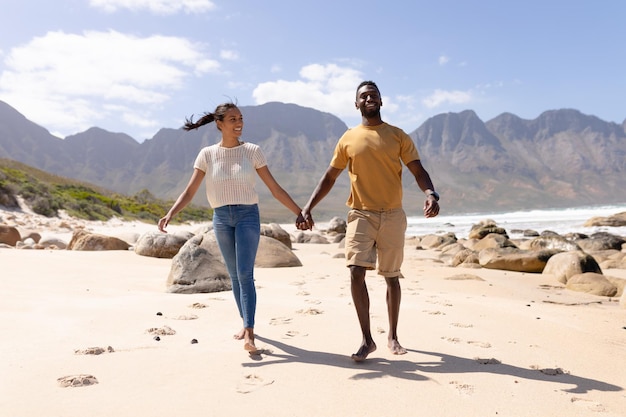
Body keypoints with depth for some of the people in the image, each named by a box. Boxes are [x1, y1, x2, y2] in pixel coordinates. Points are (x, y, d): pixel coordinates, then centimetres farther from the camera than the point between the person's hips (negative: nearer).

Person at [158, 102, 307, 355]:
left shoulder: (252, 151, 0)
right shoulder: (207, 154, 2)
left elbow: (275, 189, 1)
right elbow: (189, 191, -1)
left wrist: (299, 212, -3)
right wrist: (170, 214, -17)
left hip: (248, 215, -2)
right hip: (221, 219, 2)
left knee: (245, 274, -12)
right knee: (235, 275, 11)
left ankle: (249, 333, -12)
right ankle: (246, 323, 26)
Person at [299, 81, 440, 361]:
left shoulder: (398, 136, 5)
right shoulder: (348, 139, 7)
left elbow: (418, 171, -1)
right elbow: (329, 177, 9)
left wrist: (431, 194, -22)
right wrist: (308, 207, -1)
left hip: (392, 216, 0)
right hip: (361, 215, 0)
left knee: (392, 277, 9)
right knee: (356, 272, -15)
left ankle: (392, 336, 26)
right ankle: (367, 339, -2)